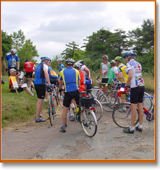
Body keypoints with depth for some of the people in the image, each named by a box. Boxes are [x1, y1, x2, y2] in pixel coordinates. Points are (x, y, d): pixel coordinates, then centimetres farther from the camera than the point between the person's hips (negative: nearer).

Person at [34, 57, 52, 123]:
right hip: (41, 84, -9)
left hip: (36, 84, 9)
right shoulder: (44, 65, -6)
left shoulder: (38, 66, 21)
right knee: (41, 101, -5)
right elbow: (46, 73, -25)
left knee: (39, 100, 24)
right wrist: (49, 83, -32)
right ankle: (37, 118, -2)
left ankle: (37, 114, 36)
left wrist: (45, 83, 35)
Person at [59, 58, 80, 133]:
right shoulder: (76, 71, 11)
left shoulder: (62, 72, 9)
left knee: (65, 109, 9)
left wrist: (60, 89, 39)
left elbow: (60, 83, 20)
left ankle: (63, 126, 9)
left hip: (67, 92, 0)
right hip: (76, 91, 1)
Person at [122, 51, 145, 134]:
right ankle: (140, 126, 19)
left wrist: (126, 85, -7)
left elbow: (130, 76, -20)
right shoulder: (138, 64, 18)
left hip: (135, 87, -8)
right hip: (142, 86, 8)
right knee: (140, 106, 12)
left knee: (133, 107, -4)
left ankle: (131, 128, 2)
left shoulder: (129, 63, -7)